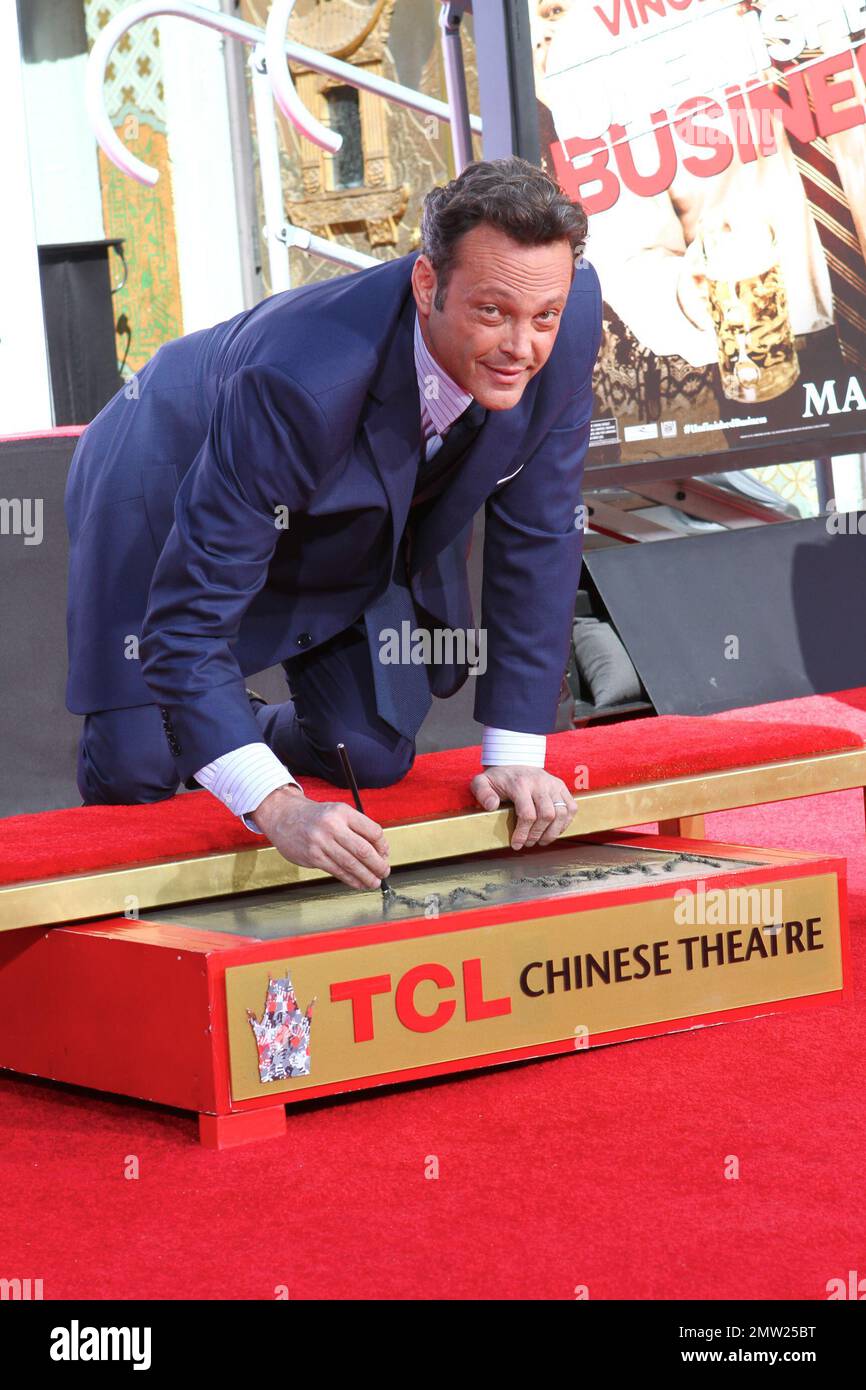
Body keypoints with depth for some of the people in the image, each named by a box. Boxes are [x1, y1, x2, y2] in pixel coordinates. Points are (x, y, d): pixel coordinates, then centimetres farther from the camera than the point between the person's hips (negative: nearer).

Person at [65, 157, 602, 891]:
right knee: (137, 775, -9)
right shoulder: (300, 382, -46)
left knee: (374, 758, -3)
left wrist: (515, 757, -17)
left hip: (367, 522, 5)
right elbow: (188, 624, -41)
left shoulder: (569, 320, -30)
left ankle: (243, 736, 29)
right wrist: (279, 809, -51)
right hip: (175, 477, -5)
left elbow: (539, 535, -16)